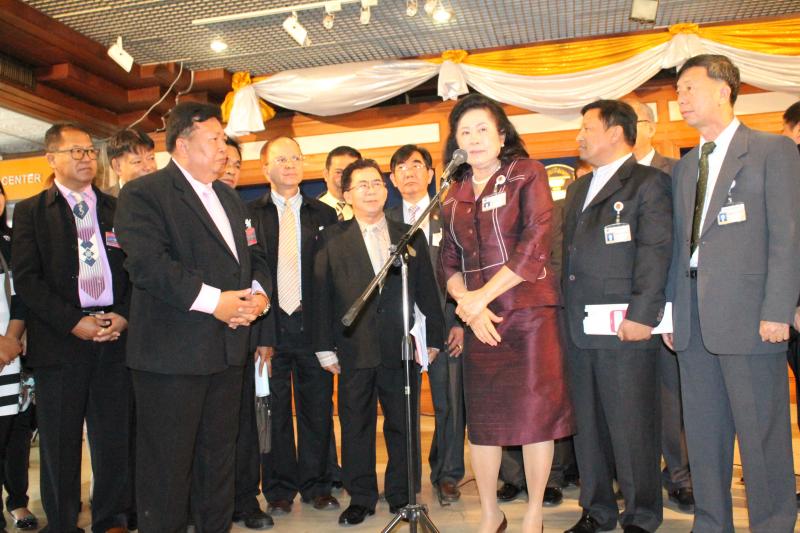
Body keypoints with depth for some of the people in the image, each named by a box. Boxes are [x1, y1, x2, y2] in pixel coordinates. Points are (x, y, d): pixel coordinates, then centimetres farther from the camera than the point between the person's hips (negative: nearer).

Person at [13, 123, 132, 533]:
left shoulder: (117, 209, 12)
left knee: (116, 438, 7)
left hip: (116, 335, 2)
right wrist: (74, 322, -12)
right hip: (59, 340, -2)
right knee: (59, 441, 7)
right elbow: (25, 279, -3)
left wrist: (123, 315, -6)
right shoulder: (30, 212, 6)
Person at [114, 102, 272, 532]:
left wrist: (259, 294, -3)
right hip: (171, 351, -7)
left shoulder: (229, 198, 18)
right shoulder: (143, 194, -7)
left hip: (228, 348, 8)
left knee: (219, 455, 17)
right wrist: (213, 301, -23)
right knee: (168, 463, 3)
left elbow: (254, 255, 18)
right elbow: (147, 263, -20)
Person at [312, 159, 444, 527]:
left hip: (401, 349, 1)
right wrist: (325, 348, -2)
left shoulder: (410, 237, 9)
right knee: (355, 427, 8)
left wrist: (433, 338, 5)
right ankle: (361, 498, 23)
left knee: (402, 426, 9)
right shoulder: (332, 238, 4)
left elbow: (426, 290, 9)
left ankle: (401, 495, 25)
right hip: (354, 351, -1)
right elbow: (320, 294, 1)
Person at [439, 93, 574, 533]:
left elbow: (535, 246, -11)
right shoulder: (454, 195, 13)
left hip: (530, 310, -4)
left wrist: (481, 295, -13)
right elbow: (449, 263, 12)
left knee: (534, 411, 0)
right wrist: (468, 304, -7)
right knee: (481, 418, 8)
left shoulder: (527, 174, -1)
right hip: (479, 318, 4)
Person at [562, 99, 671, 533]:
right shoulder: (578, 189, 21)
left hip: (624, 329, -7)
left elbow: (655, 252, -11)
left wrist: (642, 315, -19)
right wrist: (561, 311, 13)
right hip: (577, 329, 7)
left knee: (631, 427, 1)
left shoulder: (649, 183, -1)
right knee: (587, 426, 13)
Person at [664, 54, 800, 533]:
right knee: (703, 436, 12)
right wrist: (672, 312, 8)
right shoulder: (684, 167, 18)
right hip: (694, 321, 6)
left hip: (749, 315, -6)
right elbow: (679, 244, 14)